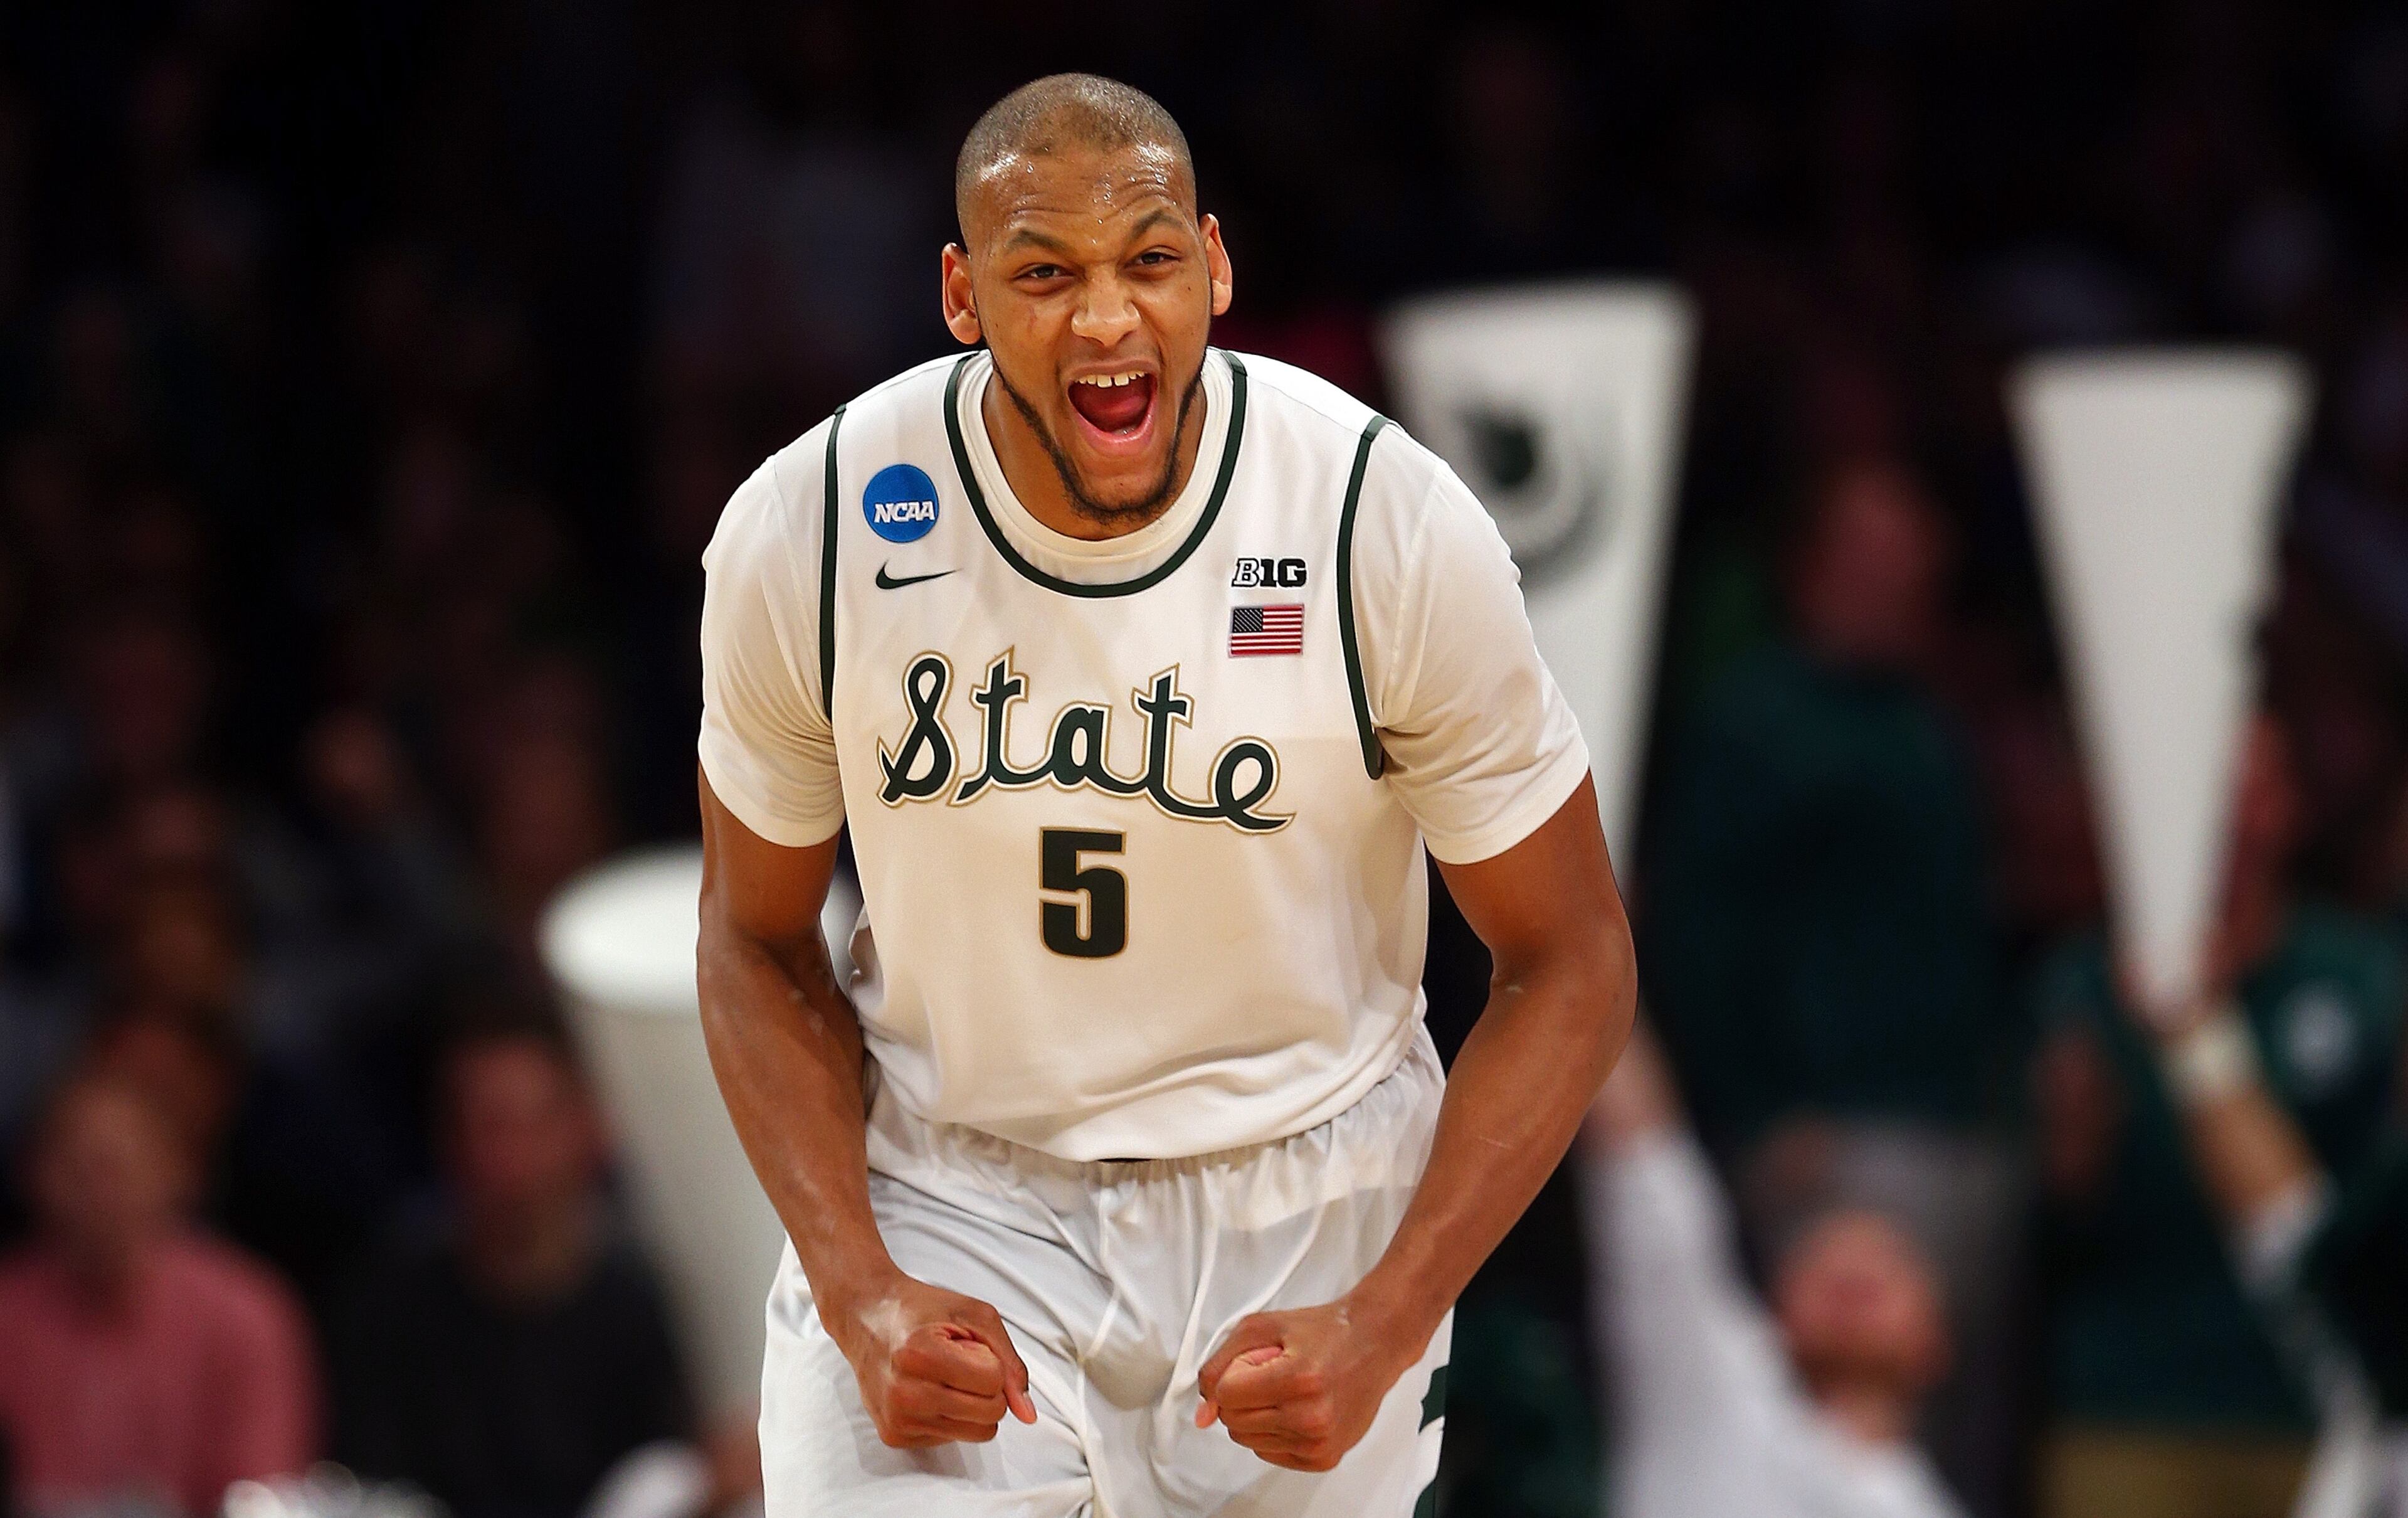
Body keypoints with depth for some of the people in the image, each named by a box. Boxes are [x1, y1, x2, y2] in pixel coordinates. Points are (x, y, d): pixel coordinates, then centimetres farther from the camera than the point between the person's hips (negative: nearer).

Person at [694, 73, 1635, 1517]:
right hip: (944, 1193, 0)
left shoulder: (1398, 530, -15)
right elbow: (760, 946, 3)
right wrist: (857, 1293, -12)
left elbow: (1569, 966, -7)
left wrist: (1380, 1328, -17)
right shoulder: (805, 534, -12)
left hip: (1304, 1195, 0)